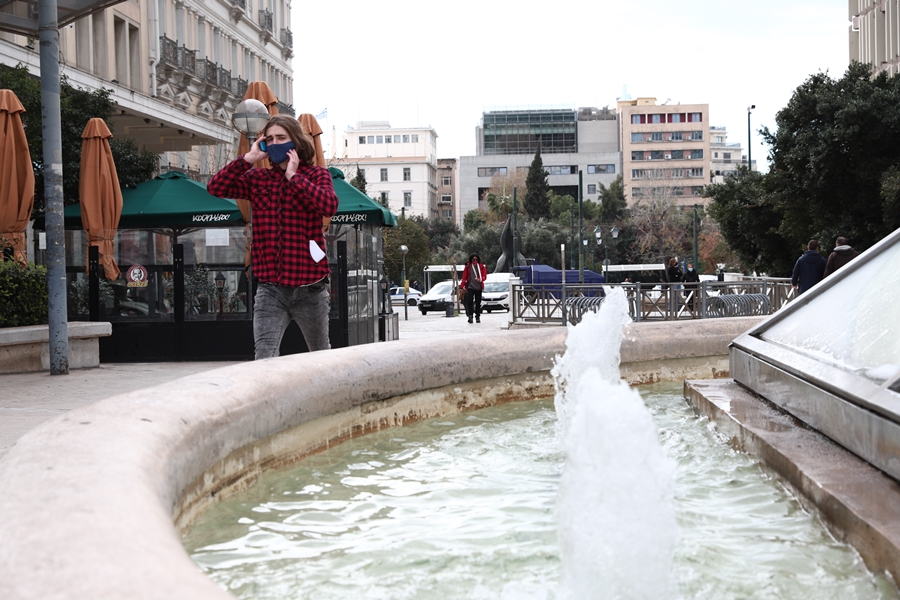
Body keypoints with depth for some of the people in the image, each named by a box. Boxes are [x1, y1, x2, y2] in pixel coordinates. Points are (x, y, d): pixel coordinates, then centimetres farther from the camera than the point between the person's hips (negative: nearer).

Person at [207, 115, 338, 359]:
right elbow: (216, 187, -2)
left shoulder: (316, 175, 2)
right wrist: (248, 159, -6)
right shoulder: (258, 178, 10)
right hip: (270, 287, 1)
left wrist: (293, 176, -15)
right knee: (264, 356, -16)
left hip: (309, 286, -1)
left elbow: (329, 205, -19)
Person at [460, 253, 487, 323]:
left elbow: (484, 276, 5)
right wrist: (462, 286, -1)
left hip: (479, 287, 1)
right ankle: (470, 316, -13)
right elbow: (464, 277, 6)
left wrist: (481, 279, -16)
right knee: (470, 302, -12)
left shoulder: (482, 266, 7)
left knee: (478, 302, 5)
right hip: (470, 287, -1)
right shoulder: (468, 267, 5)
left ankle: (478, 316, 14)